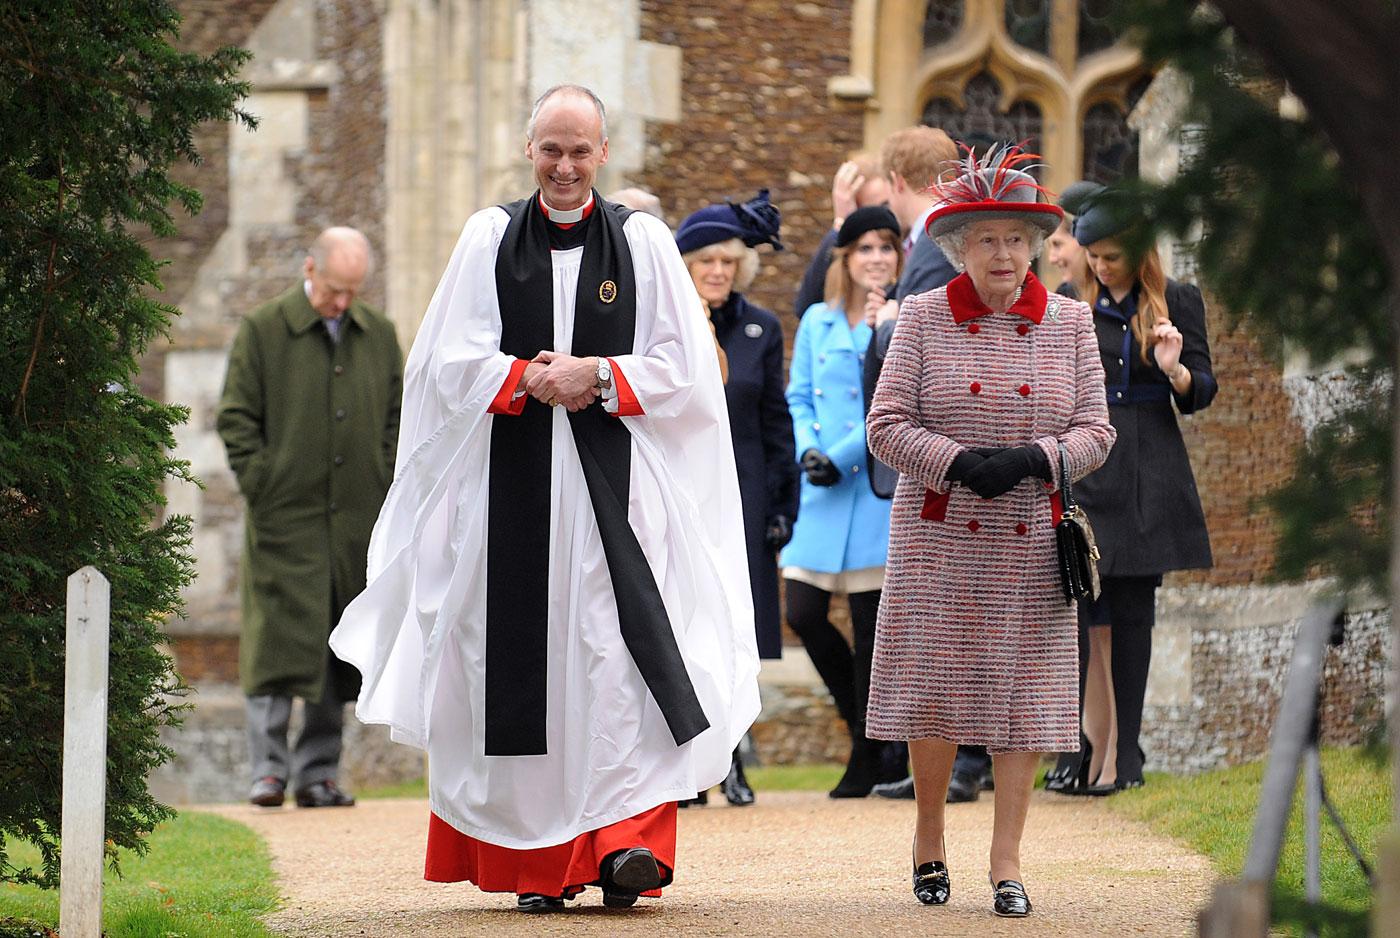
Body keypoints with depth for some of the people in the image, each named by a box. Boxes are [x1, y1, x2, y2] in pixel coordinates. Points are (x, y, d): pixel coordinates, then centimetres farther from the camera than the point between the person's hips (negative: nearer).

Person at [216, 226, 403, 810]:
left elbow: (397, 418, 18)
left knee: (341, 652, 4)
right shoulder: (262, 332, 1)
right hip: (285, 520, -4)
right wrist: (261, 488, -8)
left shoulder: (379, 336, 13)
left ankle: (318, 772, 10)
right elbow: (235, 417, 0)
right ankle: (269, 767, -6)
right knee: (280, 641, -9)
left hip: (357, 521, 4)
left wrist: (385, 488, 7)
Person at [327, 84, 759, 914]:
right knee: (522, 660, -1)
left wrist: (597, 375, -10)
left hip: (614, 485, -1)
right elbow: (451, 363, 4)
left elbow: (683, 371, 4)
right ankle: (538, 862, 5)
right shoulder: (490, 239, 10)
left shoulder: (643, 242, 7)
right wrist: (530, 379, -11)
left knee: (614, 655, -13)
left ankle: (625, 842, -17)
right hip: (512, 481, 1)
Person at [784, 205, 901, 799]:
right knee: (803, 613, -3)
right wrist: (807, 451, -6)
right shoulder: (817, 322, 12)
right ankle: (862, 717, 19)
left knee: (870, 620, -1)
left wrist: (842, 458, -14)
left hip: (880, 487, -4)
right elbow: (798, 398, 13)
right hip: (819, 490, 4)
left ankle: (869, 754, 9)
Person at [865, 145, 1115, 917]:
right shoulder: (922, 319, 2)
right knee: (935, 685, -1)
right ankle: (928, 840, 18)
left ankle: (1006, 860, 2)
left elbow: (1096, 431, 5)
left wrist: (1034, 459, -15)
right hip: (939, 536, -1)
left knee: (1025, 693, -2)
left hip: (1031, 540, 1)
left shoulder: (1069, 323, 7)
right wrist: (958, 462, -18)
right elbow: (887, 424, -2)